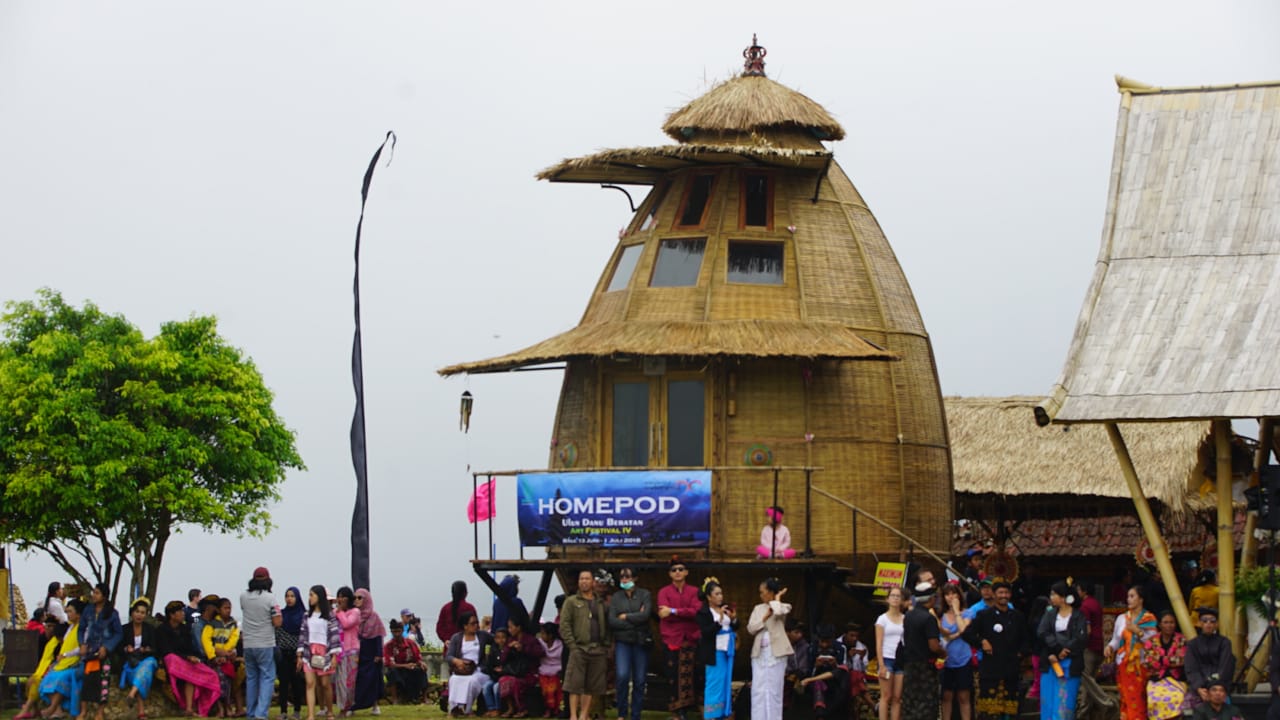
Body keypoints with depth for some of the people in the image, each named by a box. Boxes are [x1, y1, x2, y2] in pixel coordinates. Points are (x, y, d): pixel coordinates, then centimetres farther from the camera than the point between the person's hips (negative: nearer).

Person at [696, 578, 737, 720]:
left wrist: (733, 618, -10)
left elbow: (736, 627, 11)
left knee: (726, 682, 11)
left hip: (728, 650, 6)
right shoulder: (703, 613, -10)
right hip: (715, 652, -6)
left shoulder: (725, 608, 6)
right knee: (714, 683, -5)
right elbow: (706, 632, -18)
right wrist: (720, 620, -25)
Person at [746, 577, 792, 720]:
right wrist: (765, 617, -7)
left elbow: (778, 611, -25)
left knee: (774, 690, -2)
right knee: (758, 690, 1)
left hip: (775, 653, -5)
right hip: (759, 653, 5)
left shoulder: (783, 607, 0)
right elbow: (750, 628, 4)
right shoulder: (758, 608, 14)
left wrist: (777, 598, -6)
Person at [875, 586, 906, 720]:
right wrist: (881, 665, -10)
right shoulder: (882, 619, 2)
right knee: (886, 696, -5)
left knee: (897, 698, 2)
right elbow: (879, 644, -2)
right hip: (887, 659, -3)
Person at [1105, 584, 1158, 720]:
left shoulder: (1149, 619, 2)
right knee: (1126, 699, 1)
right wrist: (1110, 647, -7)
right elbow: (1116, 639, 13)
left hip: (1140, 666, -4)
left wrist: (1138, 631, -16)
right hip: (1123, 665, 4)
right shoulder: (1121, 618, 13)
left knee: (1138, 701, -8)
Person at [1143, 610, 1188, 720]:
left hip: (1177, 679, 0)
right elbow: (1146, 663, -1)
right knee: (1156, 699, -29)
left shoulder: (1181, 640, 7)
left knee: (1178, 698, -30)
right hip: (1157, 679, 0)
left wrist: (1160, 660, -1)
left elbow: (1181, 660, -4)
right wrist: (1170, 660, -3)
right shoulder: (1151, 642, 9)